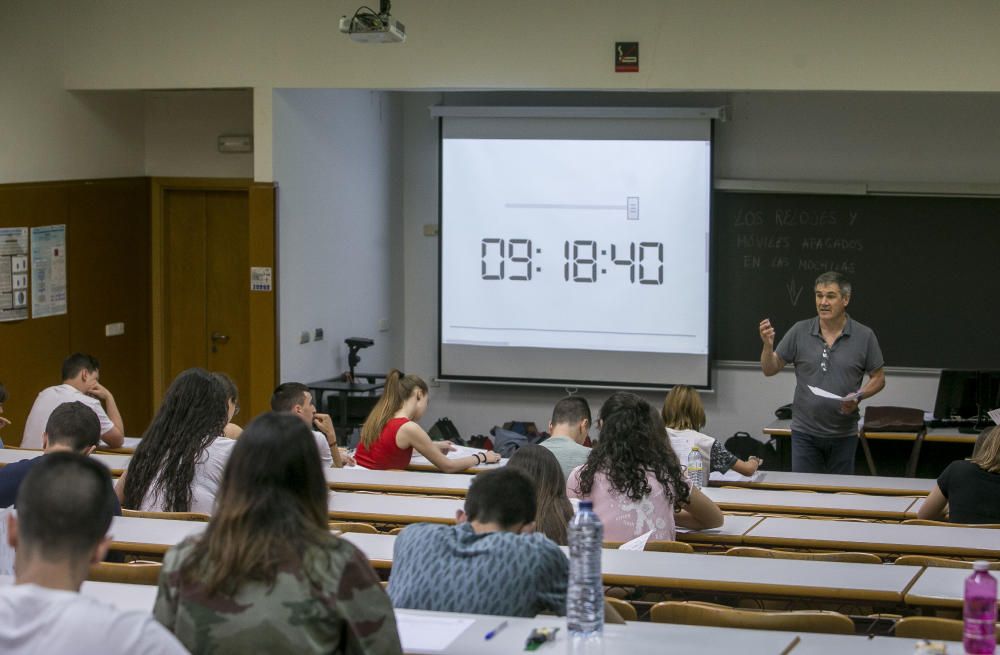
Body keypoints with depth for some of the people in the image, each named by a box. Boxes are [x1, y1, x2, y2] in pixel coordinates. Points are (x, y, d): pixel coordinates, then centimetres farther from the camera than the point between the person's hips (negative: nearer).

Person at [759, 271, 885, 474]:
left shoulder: (864, 336, -3)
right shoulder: (800, 332, -1)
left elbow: (878, 379, 4)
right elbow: (770, 370, 2)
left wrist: (859, 397, -14)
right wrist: (768, 345, -16)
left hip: (844, 434, 0)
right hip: (805, 432, 0)